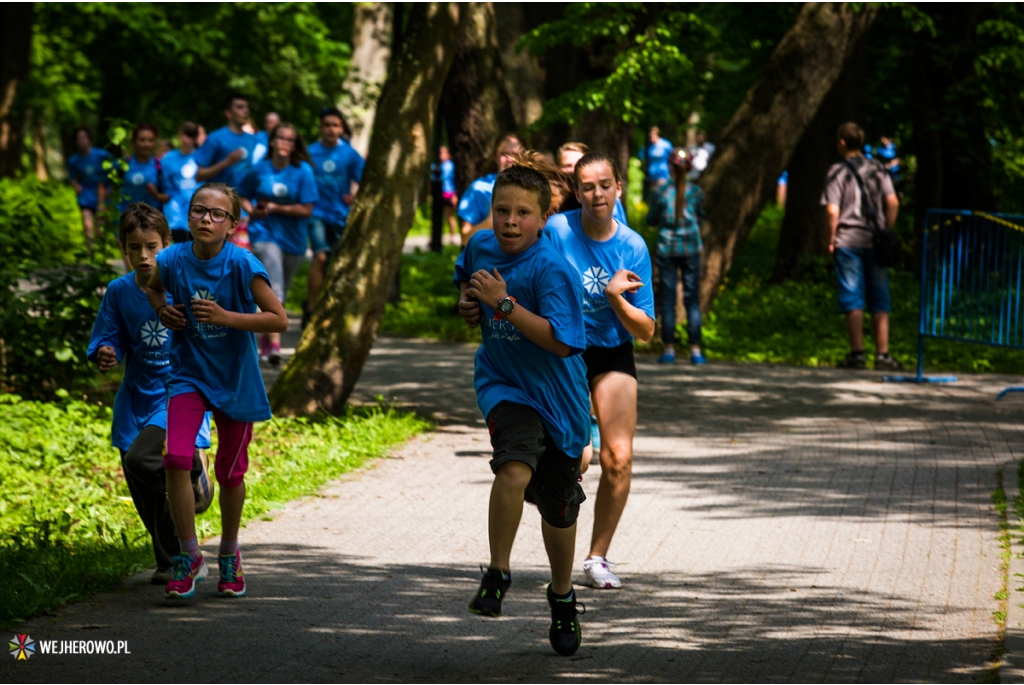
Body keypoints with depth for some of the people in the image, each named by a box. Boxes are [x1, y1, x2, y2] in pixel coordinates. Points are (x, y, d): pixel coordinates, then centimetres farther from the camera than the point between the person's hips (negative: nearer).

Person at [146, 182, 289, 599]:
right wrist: (162, 309, -3)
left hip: (235, 378, -1)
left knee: (230, 471, 10)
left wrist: (226, 317, -25)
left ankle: (229, 554, 33)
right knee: (177, 459, -17)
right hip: (188, 373, 1)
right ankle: (189, 556, -3)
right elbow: (154, 287, 18)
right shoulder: (172, 260, -6)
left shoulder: (242, 265, -16)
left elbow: (279, 319, -16)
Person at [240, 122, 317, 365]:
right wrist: (252, 210, -8)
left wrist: (275, 208, -14)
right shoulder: (260, 169, -1)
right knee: (274, 290, -17)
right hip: (265, 233, -2)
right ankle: (274, 345, -24)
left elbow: (306, 210, -9)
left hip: (293, 238, 2)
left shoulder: (303, 171, -5)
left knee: (281, 292, 15)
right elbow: (244, 196, 13)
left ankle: (266, 338, 35)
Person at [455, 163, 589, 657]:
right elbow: (465, 276, 24)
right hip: (502, 384, 2)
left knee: (558, 507, 12)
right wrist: (467, 303, 2)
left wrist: (502, 303, -30)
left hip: (556, 394, -2)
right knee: (515, 468, -30)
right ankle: (497, 575, -14)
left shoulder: (552, 271, -20)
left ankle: (562, 598, 38)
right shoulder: (481, 246, -1)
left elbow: (562, 342, -29)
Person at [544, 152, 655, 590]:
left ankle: (598, 558, 8)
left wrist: (615, 298, -18)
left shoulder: (633, 248, -5)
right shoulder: (556, 232, -12)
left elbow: (646, 331, -4)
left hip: (614, 356, 2)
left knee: (618, 459, -10)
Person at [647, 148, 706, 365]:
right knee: (692, 299, 4)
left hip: (667, 248, -1)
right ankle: (695, 350, 1)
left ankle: (669, 349, 3)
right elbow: (701, 218, 9)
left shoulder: (659, 192, -7)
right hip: (691, 248, 1)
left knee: (667, 299, 5)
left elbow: (651, 221, 1)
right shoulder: (696, 192, -4)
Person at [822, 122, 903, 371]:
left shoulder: (838, 171, -3)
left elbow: (833, 210, -11)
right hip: (875, 242, 3)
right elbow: (893, 203, 0)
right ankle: (882, 354, 4)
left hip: (848, 241, -3)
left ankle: (857, 353, -2)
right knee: (879, 301, 7)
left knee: (853, 299, 0)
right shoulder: (877, 169, 7)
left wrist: (831, 238, -1)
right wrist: (887, 231, 9)